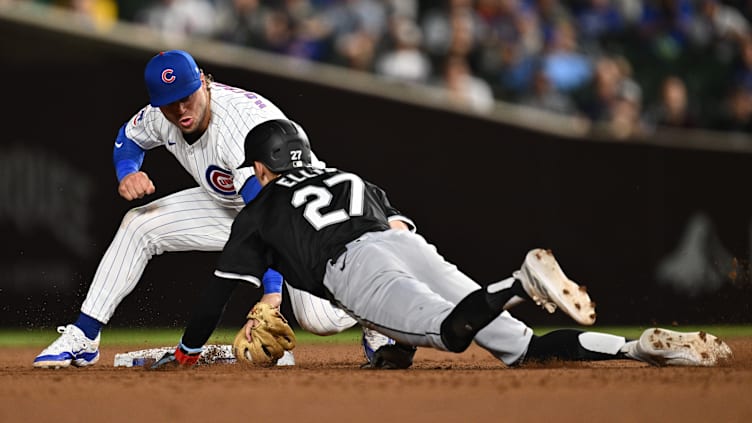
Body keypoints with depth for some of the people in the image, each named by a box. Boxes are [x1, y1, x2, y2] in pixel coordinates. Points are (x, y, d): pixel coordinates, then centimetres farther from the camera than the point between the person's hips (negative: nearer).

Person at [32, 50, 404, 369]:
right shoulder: (162, 115, -16)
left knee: (320, 318, -27)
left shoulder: (244, 123, -38)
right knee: (139, 224, -7)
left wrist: (271, 294, -55)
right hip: (230, 206, 7)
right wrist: (127, 172, -14)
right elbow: (129, 138, 10)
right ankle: (83, 339, 0)